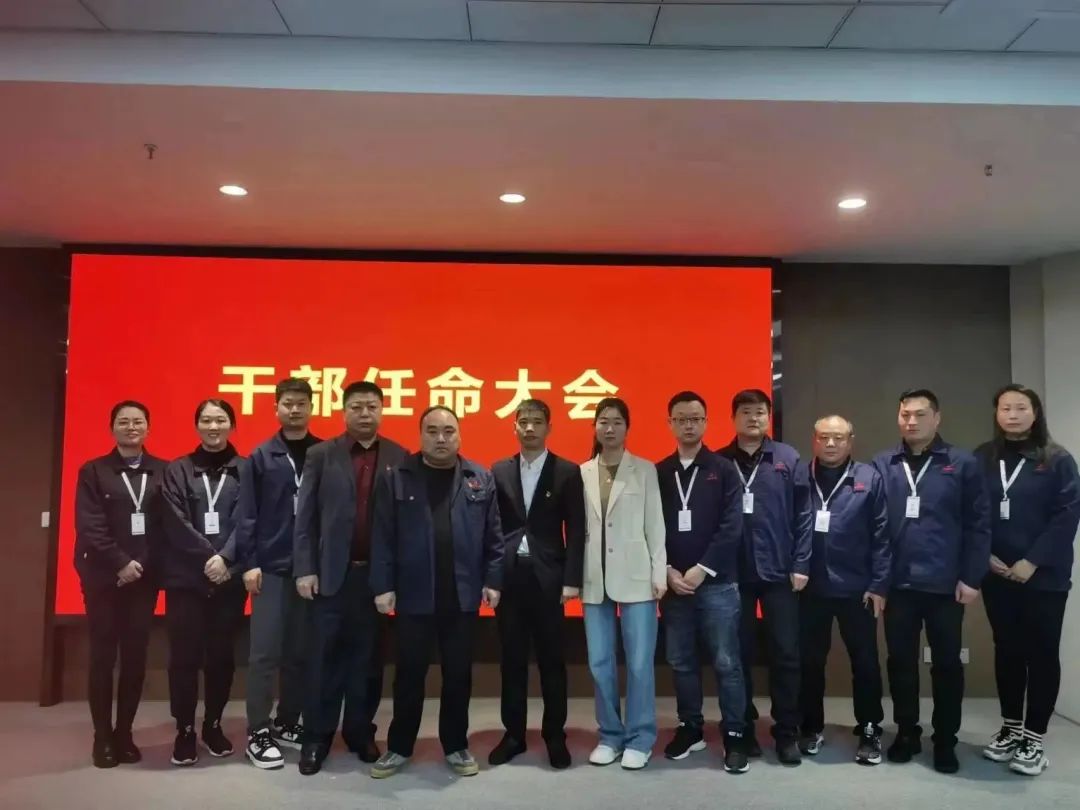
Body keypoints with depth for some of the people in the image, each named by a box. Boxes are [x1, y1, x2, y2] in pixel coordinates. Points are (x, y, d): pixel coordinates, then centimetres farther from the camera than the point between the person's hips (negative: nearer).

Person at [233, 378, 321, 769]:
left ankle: (287, 723, 24)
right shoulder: (261, 457, 2)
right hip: (271, 568, -1)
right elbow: (246, 514, 0)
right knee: (265, 652, 0)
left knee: (299, 652, 10)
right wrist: (249, 563, -7)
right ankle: (258, 732, 10)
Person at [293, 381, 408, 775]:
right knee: (325, 657, 7)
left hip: (378, 573, 1)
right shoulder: (320, 455, 2)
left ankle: (360, 732, 24)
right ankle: (317, 737, 19)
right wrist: (304, 570, -5)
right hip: (331, 572, 0)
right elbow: (306, 516, 0)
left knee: (367, 657, 10)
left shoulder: (399, 458, 2)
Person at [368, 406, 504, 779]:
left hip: (462, 596, 1)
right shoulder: (398, 479, -1)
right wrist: (383, 586, -6)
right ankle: (399, 748, 25)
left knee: (458, 674, 11)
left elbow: (493, 536, 4)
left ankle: (456, 746, 27)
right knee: (409, 674, 10)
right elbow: (383, 537, -2)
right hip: (413, 595, -1)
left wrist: (493, 580, 0)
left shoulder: (481, 479, 4)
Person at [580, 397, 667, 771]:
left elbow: (655, 525, 0)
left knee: (639, 662, 1)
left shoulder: (645, 470, 2)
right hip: (595, 579, 3)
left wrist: (660, 574, -4)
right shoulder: (582, 473, 8)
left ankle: (639, 739, 15)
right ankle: (610, 736, 22)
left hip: (635, 577, -2)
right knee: (599, 663, 8)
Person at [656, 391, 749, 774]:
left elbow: (732, 527, -7)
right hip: (672, 583, 3)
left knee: (726, 663, 2)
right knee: (681, 662, 11)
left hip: (717, 583, -2)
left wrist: (701, 570, -12)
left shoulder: (723, 470, 0)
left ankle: (735, 736, 14)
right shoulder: (658, 473, 7)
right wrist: (667, 571, -6)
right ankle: (690, 728, 26)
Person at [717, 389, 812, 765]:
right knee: (739, 653, 9)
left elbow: (803, 514, 1)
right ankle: (743, 728, 22)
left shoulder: (789, 459, 3)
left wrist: (801, 564, -4)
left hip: (779, 572, 0)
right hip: (733, 573, 0)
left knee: (785, 653, 5)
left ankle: (787, 732, 18)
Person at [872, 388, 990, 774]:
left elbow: (978, 524, -3)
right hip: (897, 584, 1)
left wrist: (971, 578, -6)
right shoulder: (882, 465, 2)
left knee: (947, 663, 10)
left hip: (945, 585, -1)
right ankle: (907, 732, 28)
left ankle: (945, 741, 26)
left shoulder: (962, 464, -1)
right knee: (900, 661, 11)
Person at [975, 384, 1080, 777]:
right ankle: (1011, 728, 26)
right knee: (1007, 650, 12)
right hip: (997, 575, 3)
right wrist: (984, 555, -7)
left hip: (1044, 576, -2)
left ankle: (1034, 738, 15)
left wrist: (1032, 562, -14)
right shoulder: (981, 460, 3)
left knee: (1042, 652, 4)